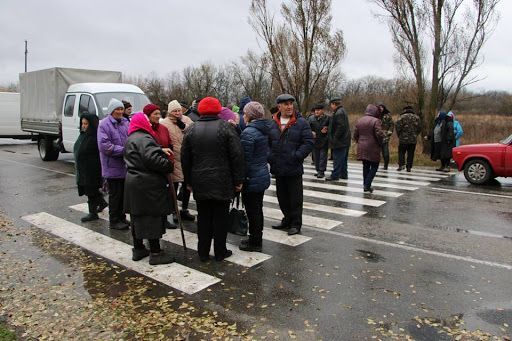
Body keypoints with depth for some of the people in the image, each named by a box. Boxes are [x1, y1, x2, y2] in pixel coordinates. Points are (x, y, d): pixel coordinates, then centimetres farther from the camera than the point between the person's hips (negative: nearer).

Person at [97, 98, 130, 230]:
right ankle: (114, 221, 15)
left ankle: (121, 217, 29)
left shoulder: (125, 122, 9)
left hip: (125, 166, 6)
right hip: (113, 167, -6)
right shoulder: (104, 124, -11)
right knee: (115, 194, 2)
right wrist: (124, 150, -19)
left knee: (123, 193, 15)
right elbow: (104, 145, -18)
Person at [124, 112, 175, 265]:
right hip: (148, 185, -10)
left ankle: (138, 249, 27)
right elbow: (152, 159, -28)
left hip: (133, 182, 10)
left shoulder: (131, 138, 18)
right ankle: (155, 253, 4)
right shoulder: (144, 138, -16)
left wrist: (161, 151, 8)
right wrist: (169, 165, -15)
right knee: (153, 218, -3)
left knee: (138, 217, 16)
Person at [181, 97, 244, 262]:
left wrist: (188, 181, 15)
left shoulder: (192, 129, 4)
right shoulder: (226, 127, -5)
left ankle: (203, 252, 19)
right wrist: (238, 180, -2)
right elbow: (237, 156, -8)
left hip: (200, 182, 3)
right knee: (220, 217, 7)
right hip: (222, 183, -3)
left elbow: (185, 158, 7)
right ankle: (220, 252, 16)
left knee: (203, 217, 12)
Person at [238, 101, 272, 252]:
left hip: (252, 179, -9)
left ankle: (255, 242, 14)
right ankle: (256, 239, 31)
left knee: (252, 211, 3)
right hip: (263, 176, 9)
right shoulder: (265, 130, 7)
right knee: (258, 209, 18)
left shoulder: (248, 132, -19)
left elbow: (245, 159, -20)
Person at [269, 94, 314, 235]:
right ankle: (287, 220, 33)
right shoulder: (272, 124, 5)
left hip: (294, 168, -4)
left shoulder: (301, 122, -6)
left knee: (295, 197, 5)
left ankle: (296, 224, 17)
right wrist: (270, 157, -2)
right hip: (278, 168, 5)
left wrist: (297, 156, -17)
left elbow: (308, 143, -10)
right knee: (282, 197, 16)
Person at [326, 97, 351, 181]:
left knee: (337, 159, -4)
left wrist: (335, 138, -18)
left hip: (339, 142, -10)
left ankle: (335, 175, 0)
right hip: (345, 141, 10)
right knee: (343, 159, 16)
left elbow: (341, 127, -24)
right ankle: (344, 174, 24)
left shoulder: (338, 113, -17)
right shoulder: (342, 111, 16)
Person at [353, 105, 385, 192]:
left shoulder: (359, 120, 9)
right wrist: (380, 143, -1)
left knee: (366, 166, 16)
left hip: (362, 148, 6)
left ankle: (365, 185, 18)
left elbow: (355, 134, 10)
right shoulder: (375, 121, -11)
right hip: (373, 148, -6)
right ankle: (367, 185, -6)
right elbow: (379, 134, -18)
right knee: (374, 166, 4)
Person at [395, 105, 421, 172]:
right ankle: (409, 167, 9)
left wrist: (399, 135, 5)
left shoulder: (401, 117, -5)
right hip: (413, 139, 3)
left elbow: (398, 127, -9)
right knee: (411, 153, 8)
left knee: (401, 152, 6)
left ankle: (401, 165, -7)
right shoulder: (416, 117, 7)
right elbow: (419, 128, 7)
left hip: (403, 139, -3)